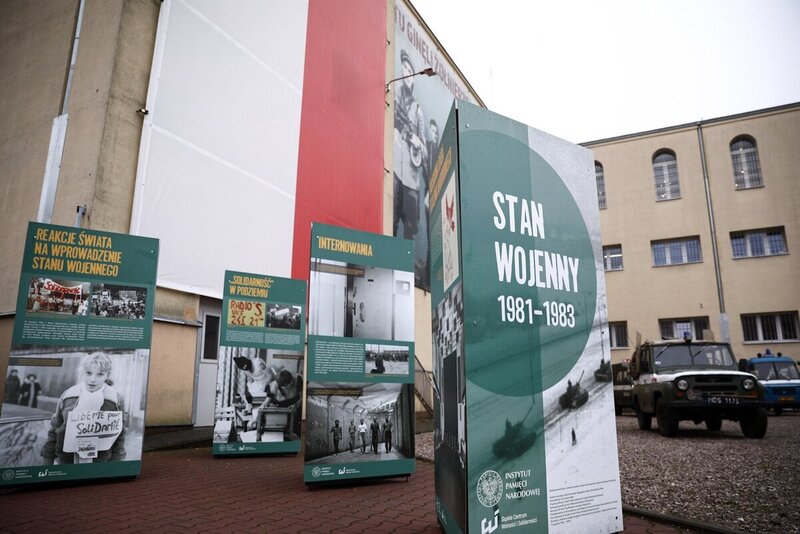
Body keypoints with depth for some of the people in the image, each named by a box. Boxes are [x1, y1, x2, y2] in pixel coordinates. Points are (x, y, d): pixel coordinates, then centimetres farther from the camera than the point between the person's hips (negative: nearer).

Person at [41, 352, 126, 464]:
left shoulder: (116, 400, -11)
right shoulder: (68, 396, -5)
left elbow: (119, 436, -5)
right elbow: (54, 429, 5)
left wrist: (114, 466, -4)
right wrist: (49, 458, 5)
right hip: (65, 460, 2)